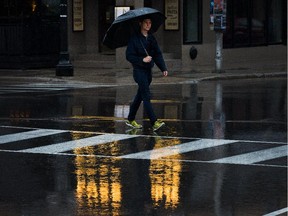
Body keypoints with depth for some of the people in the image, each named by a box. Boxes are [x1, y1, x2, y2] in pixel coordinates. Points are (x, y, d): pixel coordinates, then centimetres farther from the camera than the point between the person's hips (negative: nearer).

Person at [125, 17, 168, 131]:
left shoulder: (151, 38, 9)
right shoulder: (134, 39, -10)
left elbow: (158, 54, 7)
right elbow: (129, 56, -11)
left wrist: (163, 68, -3)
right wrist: (142, 59, -23)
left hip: (148, 70, 7)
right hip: (139, 70, -7)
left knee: (140, 96, 14)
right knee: (146, 96, -11)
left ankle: (130, 120, 26)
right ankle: (154, 122, -17)